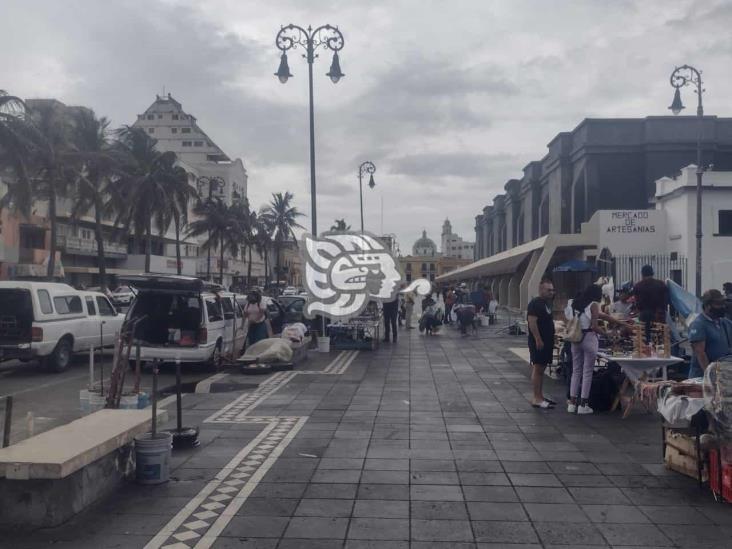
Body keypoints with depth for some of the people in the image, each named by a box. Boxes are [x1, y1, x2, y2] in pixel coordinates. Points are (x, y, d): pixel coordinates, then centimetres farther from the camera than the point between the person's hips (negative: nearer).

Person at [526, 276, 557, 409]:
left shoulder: (547, 304, 16)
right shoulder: (535, 303, -13)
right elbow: (532, 322, -21)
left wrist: (551, 339, 19)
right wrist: (538, 340, -25)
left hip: (547, 342, 9)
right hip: (538, 342, -9)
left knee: (541, 368, 12)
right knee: (537, 368, -8)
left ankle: (540, 396, 19)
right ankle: (536, 399, -6)